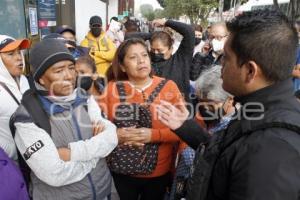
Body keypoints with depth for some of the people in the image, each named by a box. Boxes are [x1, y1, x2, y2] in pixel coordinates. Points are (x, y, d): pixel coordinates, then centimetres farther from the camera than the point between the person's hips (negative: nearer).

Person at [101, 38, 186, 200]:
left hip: (158, 172, 0)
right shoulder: (112, 88, -4)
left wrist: (154, 135, -21)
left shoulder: (168, 87, -6)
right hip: (121, 172, 0)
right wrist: (115, 135, -20)